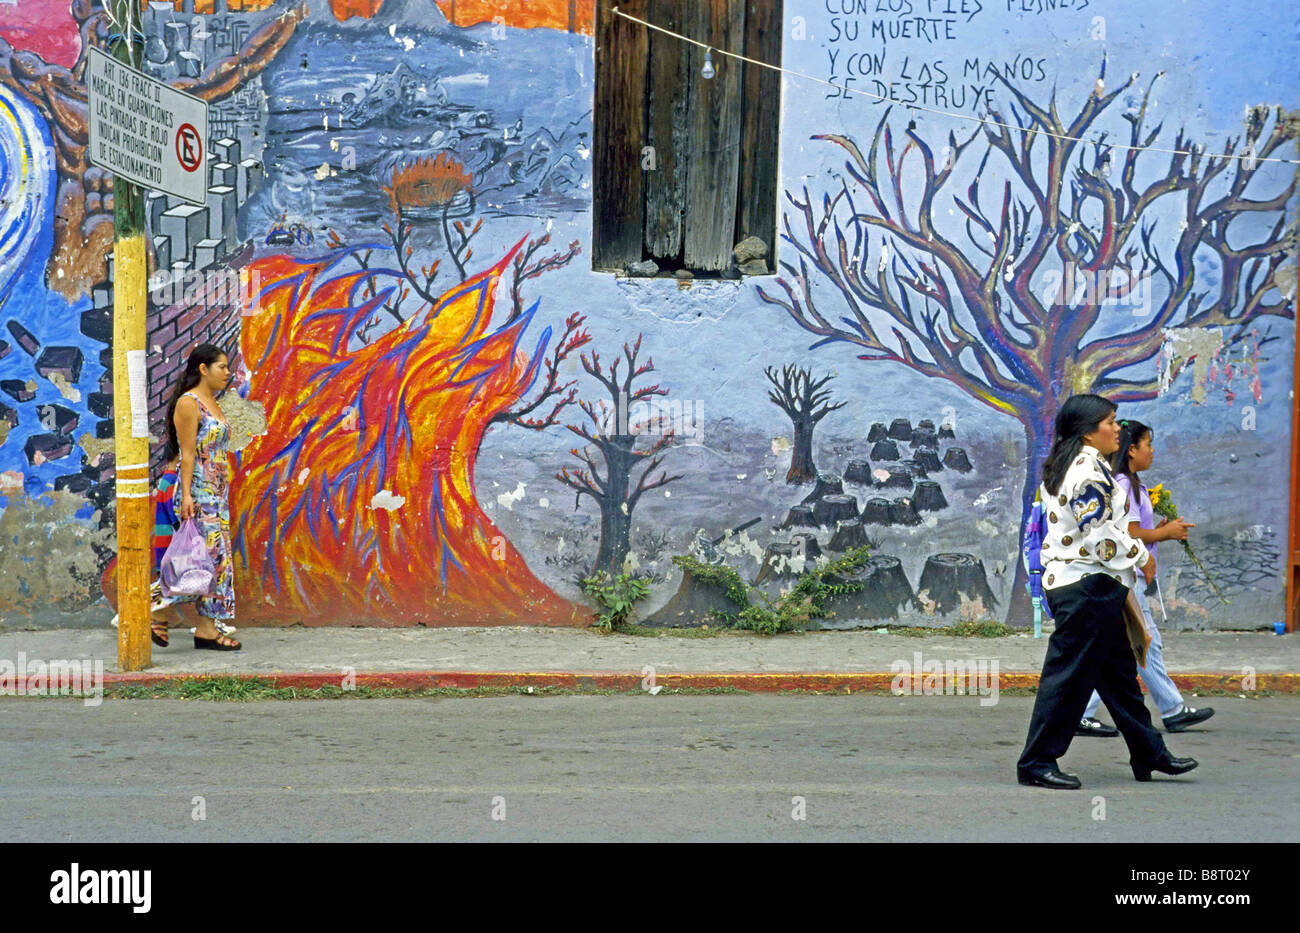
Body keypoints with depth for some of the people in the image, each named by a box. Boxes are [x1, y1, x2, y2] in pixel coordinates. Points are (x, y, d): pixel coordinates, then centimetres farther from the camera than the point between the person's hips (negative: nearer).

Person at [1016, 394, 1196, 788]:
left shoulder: (1061, 467, 16)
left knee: (1119, 674, 15)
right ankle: (1037, 763, -2)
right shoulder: (1089, 470, -17)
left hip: (1067, 580, 11)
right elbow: (1101, 536, -21)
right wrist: (1141, 556, -7)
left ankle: (1149, 755, 23)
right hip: (1087, 587, -11)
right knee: (1069, 676, -6)